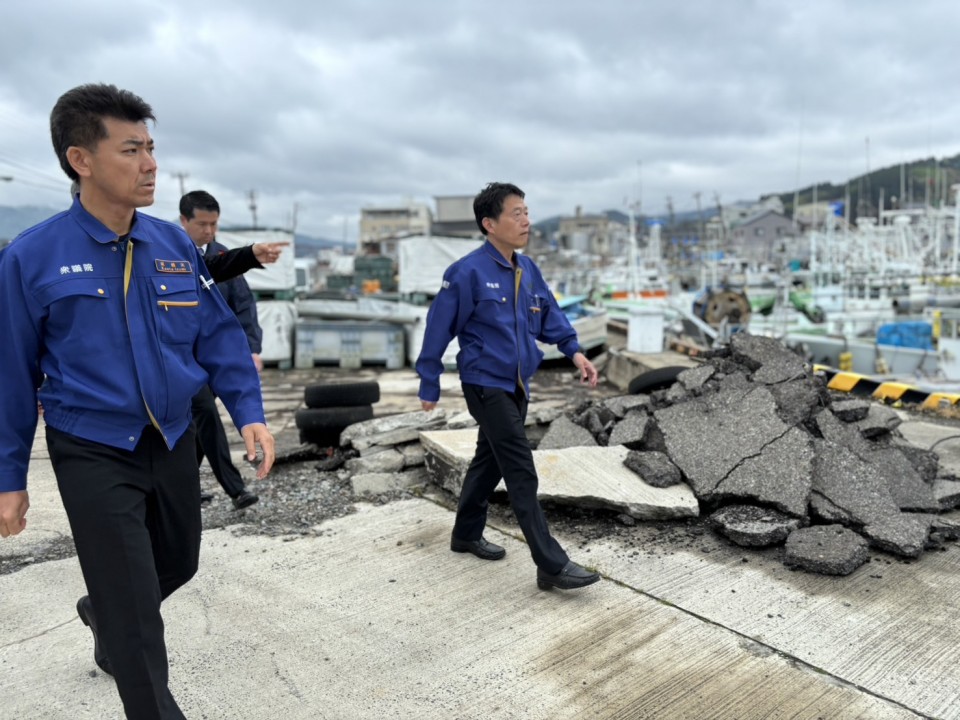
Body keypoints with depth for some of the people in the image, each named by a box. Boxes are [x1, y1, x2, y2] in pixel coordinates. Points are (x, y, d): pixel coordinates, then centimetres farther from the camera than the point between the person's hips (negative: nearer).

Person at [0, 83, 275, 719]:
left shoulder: (176, 244, -2)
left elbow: (220, 333, 2)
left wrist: (249, 414, -9)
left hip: (174, 442, 5)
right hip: (93, 454, -5)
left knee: (177, 566, 24)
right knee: (136, 614, 2)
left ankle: (104, 617, 56)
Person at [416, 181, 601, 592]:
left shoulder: (528, 269, 5)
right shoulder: (468, 272, -16)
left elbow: (550, 314, 13)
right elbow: (439, 329, -11)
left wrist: (574, 352, -4)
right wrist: (429, 386, -6)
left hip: (517, 386, 8)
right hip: (486, 386, -8)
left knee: (491, 461, 20)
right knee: (522, 472, -9)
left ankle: (466, 534, 39)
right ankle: (552, 565, -3)